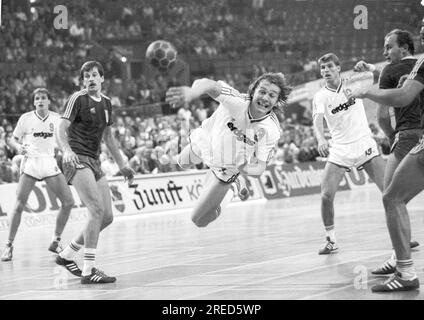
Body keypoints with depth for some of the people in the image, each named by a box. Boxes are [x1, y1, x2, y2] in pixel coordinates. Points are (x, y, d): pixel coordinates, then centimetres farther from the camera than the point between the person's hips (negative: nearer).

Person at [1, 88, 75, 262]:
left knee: (68, 202, -5)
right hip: (30, 162, -3)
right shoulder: (26, 118, -2)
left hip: (50, 163, 3)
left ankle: (56, 241, 11)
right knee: (19, 204, -12)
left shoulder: (56, 118, 3)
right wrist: (19, 147, -15)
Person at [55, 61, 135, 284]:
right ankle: (89, 270, -21)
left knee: (107, 217, 6)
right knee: (97, 211, -21)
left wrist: (121, 165, 24)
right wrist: (67, 150, -34)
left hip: (94, 162, 8)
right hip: (77, 160, -8)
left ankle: (67, 255, 19)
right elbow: (62, 128, -15)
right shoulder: (77, 99, -7)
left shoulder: (106, 102, 15)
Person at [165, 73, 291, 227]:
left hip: (226, 169, -1)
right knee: (182, 162, 37)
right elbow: (211, 86, -60)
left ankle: (230, 191, 33)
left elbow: (260, 166, -24)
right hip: (203, 143, 1)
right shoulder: (236, 100, -40)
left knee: (199, 219, 3)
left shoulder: (272, 131, -33)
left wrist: (247, 169, -46)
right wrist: (192, 91, -82)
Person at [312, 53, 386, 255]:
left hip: (364, 145, 0)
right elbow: (318, 120, -15)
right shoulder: (320, 97, 0)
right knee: (326, 195, -12)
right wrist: (321, 139, -37)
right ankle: (331, 240, 5)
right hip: (339, 151, 0)